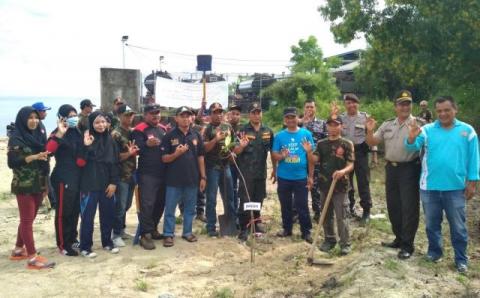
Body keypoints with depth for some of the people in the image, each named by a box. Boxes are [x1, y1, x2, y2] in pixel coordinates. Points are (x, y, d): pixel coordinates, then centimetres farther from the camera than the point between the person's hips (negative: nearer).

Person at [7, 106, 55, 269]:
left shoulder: (38, 135, 11)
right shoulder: (16, 138, -9)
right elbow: (12, 162, -15)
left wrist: (45, 184, 15)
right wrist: (34, 157, -25)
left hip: (38, 185, 6)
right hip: (24, 186, -6)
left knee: (28, 219, 14)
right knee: (27, 220, -2)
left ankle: (18, 250, 28)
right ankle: (32, 257, 0)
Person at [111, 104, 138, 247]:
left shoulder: (133, 132, 11)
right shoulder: (116, 134, -11)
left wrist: (137, 150, 4)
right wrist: (129, 153, -18)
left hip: (132, 174, 7)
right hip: (121, 175, -7)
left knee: (127, 205, 15)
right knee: (120, 206, -2)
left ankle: (122, 230, 29)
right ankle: (116, 234, 9)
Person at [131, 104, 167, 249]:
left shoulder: (163, 129, 15)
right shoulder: (140, 130, -7)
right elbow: (137, 149, -16)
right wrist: (147, 144, -34)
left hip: (162, 173, 7)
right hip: (147, 174, -7)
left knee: (160, 202, 14)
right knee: (147, 204, -9)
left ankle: (153, 229, 29)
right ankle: (145, 235, -2)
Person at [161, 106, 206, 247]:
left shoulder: (196, 135, 5)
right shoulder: (169, 136, -5)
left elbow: (200, 157, 8)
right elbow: (164, 158, -4)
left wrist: (203, 177, 5)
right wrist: (176, 154, -23)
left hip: (192, 178, 3)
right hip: (174, 179, -3)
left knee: (190, 208, 13)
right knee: (170, 209, 4)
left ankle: (187, 232, 26)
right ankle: (168, 234, 16)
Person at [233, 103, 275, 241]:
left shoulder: (268, 131, 3)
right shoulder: (243, 131, -7)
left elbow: (272, 151, 11)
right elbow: (236, 151, -10)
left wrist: (275, 169, 12)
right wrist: (241, 145, -32)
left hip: (261, 172, 4)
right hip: (246, 172, -3)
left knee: (258, 199, 16)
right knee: (245, 201, -1)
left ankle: (256, 221, 35)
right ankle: (243, 228, 8)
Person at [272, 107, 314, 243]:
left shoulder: (306, 134, -2)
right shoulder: (279, 136, 1)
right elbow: (274, 155, 2)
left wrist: (310, 176, -2)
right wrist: (281, 156, -22)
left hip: (301, 177, -2)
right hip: (283, 177, 2)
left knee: (302, 205, 2)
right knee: (285, 205, 13)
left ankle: (306, 231, 14)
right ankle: (287, 228, 28)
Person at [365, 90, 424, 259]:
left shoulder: (418, 124, -6)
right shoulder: (387, 125, 9)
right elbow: (372, 143, 10)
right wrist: (370, 131, -8)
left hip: (409, 169, -6)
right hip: (391, 169, 6)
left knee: (409, 207, -1)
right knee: (393, 206, 14)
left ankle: (407, 245, 8)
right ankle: (399, 239, 29)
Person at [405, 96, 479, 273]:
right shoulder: (427, 130, -1)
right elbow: (413, 147, -14)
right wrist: (412, 138, -37)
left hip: (455, 188, -1)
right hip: (429, 187, 1)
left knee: (458, 225, 9)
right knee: (432, 223, 15)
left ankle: (461, 259, 21)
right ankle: (434, 251, 33)